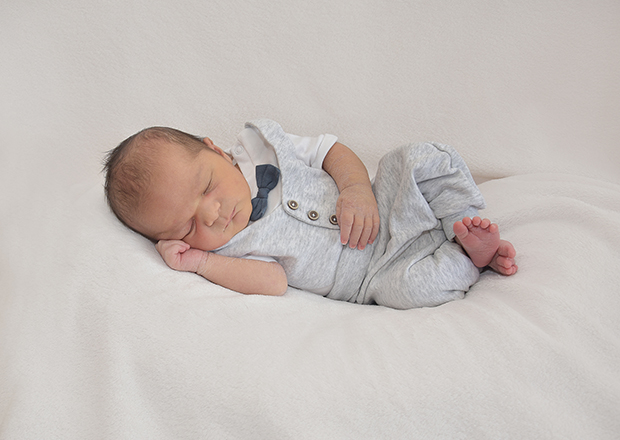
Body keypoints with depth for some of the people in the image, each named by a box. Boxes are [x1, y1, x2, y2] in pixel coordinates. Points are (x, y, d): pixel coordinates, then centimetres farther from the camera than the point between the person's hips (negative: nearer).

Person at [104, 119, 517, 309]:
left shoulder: (259, 143, -8)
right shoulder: (218, 246, -12)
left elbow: (331, 150, -3)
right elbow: (274, 282, -23)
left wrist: (357, 187, -22)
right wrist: (200, 263, -30)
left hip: (381, 207, 3)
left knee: (419, 159, -17)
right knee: (403, 288, -30)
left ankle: (465, 230, -3)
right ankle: (466, 260, -4)